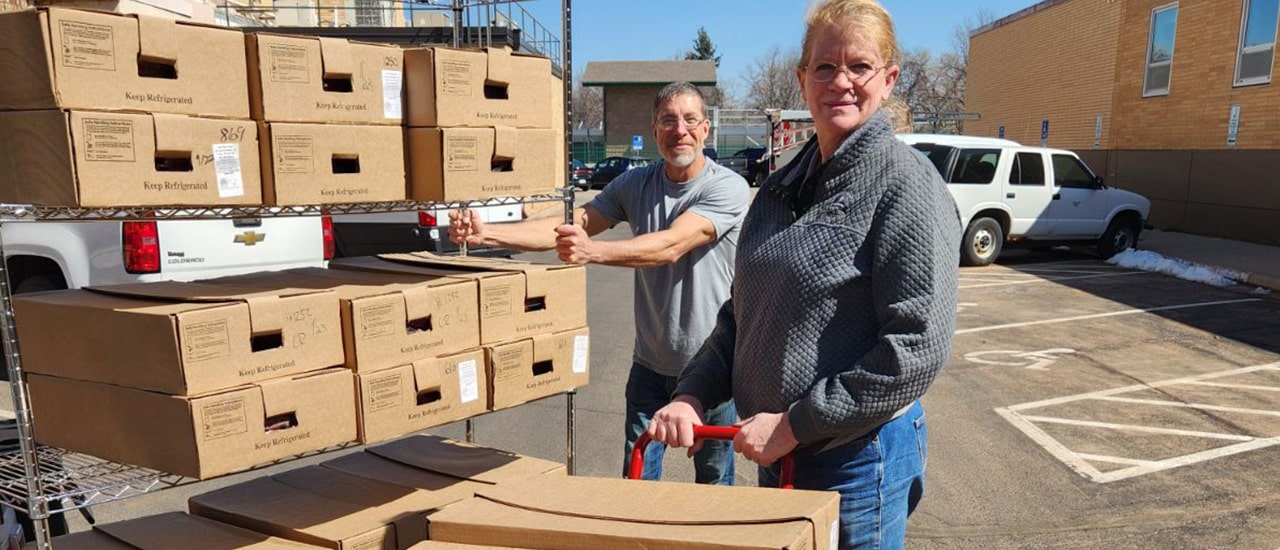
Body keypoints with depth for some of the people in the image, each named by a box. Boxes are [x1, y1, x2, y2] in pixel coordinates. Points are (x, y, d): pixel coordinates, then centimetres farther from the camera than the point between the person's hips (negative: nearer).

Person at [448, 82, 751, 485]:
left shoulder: (727, 187, -15)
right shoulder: (635, 184, 1)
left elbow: (671, 246, -29)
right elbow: (573, 224, -8)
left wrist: (593, 250, -44)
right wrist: (487, 233, -20)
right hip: (650, 362, 4)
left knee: (714, 480, 16)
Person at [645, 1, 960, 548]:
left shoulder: (907, 185, -14)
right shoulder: (781, 188, 7)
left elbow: (919, 347, -20)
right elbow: (740, 314, 11)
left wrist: (795, 424, -19)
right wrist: (692, 394, -2)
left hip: (859, 458, -6)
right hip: (775, 454, 7)